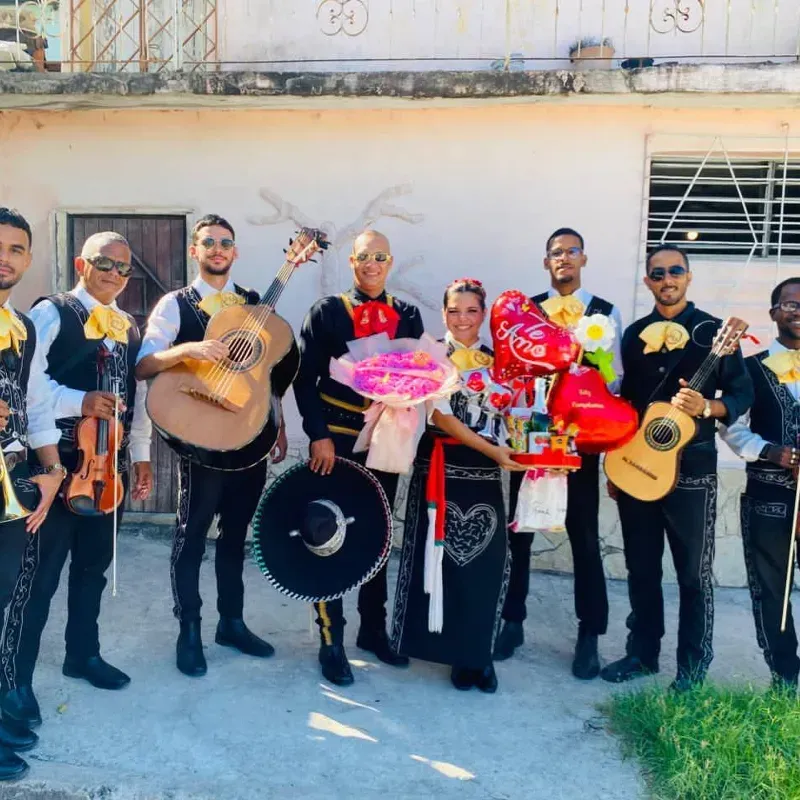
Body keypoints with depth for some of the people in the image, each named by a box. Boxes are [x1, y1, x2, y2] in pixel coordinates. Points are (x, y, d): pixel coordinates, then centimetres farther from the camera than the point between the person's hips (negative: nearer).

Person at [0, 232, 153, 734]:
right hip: (60, 460, -6)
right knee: (41, 571, -1)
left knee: (94, 564, 15)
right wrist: (79, 402, -24)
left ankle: (83, 654, 32)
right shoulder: (52, 313, -4)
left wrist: (141, 456, 13)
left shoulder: (131, 328, 15)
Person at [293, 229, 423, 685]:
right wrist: (318, 435, -13)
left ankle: (374, 629, 28)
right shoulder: (327, 311, -2)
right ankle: (331, 641, 12)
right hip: (336, 439, -3)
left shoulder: (408, 316, 7)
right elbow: (306, 378, -6)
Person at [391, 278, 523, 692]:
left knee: (486, 561, 2)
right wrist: (491, 450, -19)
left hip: (485, 470, 3)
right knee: (445, 558, 1)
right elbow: (441, 416, -12)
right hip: (441, 465, -3)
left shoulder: (495, 359, 10)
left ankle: (478, 653, 18)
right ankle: (456, 652, 17)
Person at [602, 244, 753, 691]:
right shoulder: (635, 334, 10)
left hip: (692, 470, -4)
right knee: (641, 568, 12)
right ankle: (643, 652, 27)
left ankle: (694, 666, 18)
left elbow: (743, 393, -4)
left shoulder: (713, 331, -3)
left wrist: (706, 407, -24)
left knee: (694, 573, 5)